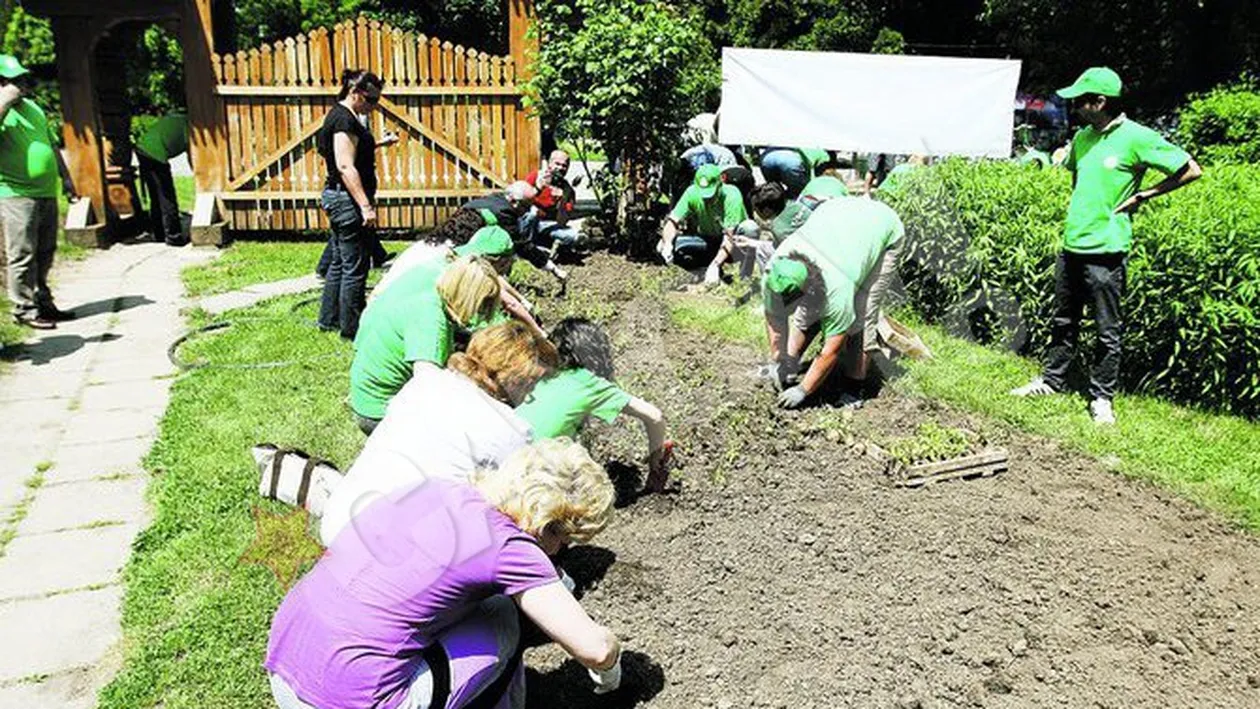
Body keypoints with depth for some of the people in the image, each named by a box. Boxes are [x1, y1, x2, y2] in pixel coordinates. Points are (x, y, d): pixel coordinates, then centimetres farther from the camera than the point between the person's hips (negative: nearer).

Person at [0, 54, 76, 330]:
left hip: (46, 193, 8)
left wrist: (65, 177, 20)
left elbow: (52, 146, 25)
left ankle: (43, 302, 24)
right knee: (22, 255, -5)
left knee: (44, 254, 13)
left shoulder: (33, 108, 18)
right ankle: (24, 309, 2)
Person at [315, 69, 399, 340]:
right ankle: (352, 327, 2)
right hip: (348, 199, -11)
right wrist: (366, 206, -27)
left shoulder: (340, 115, 15)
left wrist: (380, 143, 24)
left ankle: (329, 318, 28)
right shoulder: (345, 119, -16)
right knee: (355, 266, -4)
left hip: (336, 197, 11)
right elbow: (345, 167, -24)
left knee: (340, 261, 18)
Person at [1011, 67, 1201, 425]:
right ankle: (1052, 380, 31)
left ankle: (1101, 397, 14)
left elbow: (1191, 170, -8)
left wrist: (1143, 195, -8)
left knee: (1107, 331, 4)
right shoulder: (1083, 137, 8)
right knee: (1063, 321, 18)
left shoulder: (1137, 138, -12)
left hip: (1106, 251, -7)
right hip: (1071, 245, 7)